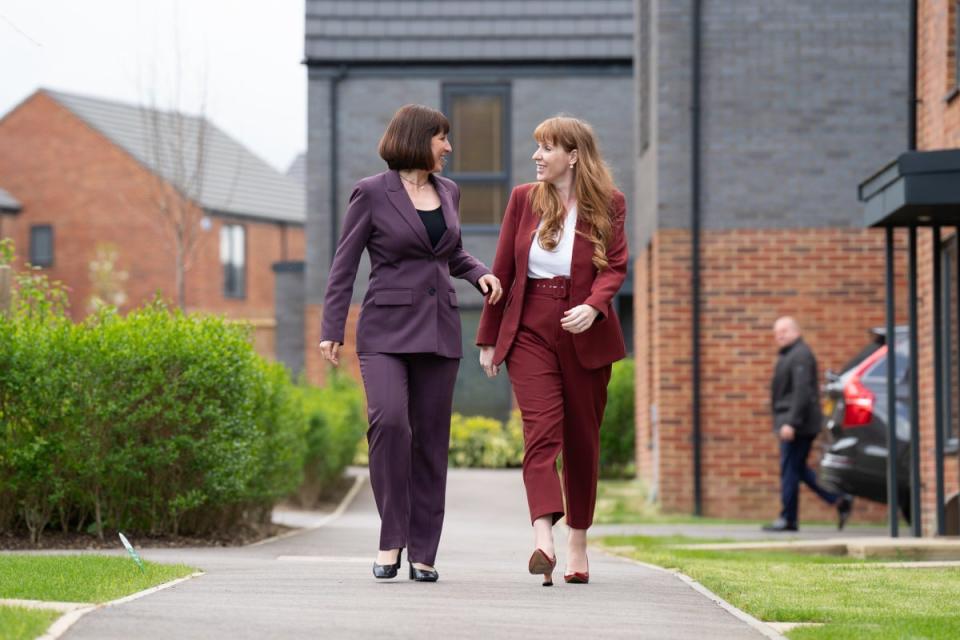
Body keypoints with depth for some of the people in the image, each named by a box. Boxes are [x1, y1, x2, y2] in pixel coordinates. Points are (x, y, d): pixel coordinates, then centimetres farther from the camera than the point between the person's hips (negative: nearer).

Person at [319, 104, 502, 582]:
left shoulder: (448, 192, 12)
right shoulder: (372, 193, -4)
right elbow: (344, 265, -2)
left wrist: (480, 274, 6)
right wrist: (331, 331, -8)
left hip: (438, 331, 5)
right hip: (386, 331, -5)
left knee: (431, 438, 3)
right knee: (388, 419, -24)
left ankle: (423, 552, 8)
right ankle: (391, 538, -14)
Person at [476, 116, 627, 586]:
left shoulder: (607, 205, 2)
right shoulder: (524, 199, 7)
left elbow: (615, 266, -5)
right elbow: (503, 270, 10)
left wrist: (593, 306, -26)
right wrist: (489, 337, 10)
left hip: (585, 334, 0)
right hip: (530, 331, 0)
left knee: (582, 439, 7)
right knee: (541, 431, -15)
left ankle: (577, 543, 21)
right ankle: (543, 541, -29)